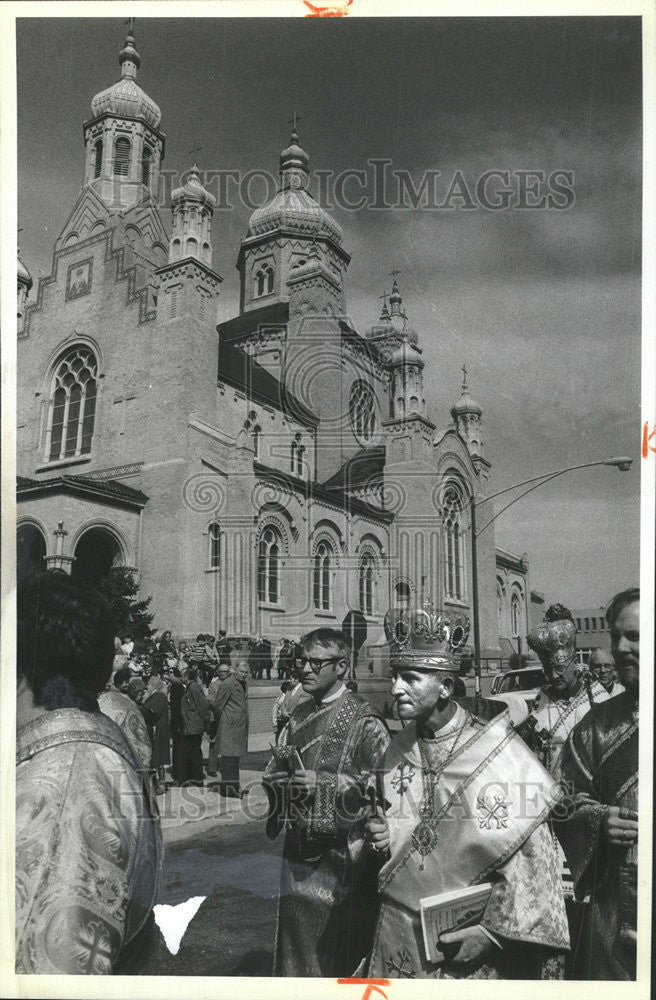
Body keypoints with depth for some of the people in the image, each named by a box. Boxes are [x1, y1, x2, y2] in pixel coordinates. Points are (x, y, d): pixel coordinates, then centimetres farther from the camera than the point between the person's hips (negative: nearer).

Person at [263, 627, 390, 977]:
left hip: (339, 853, -6)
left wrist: (324, 783, -21)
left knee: (339, 950, 4)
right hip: (298, 849, 6)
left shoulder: (364, 721, -10)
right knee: (294, 941, 17)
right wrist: (279, 781, -3)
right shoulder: (299, 716, 11)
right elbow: (273, 770, 20)